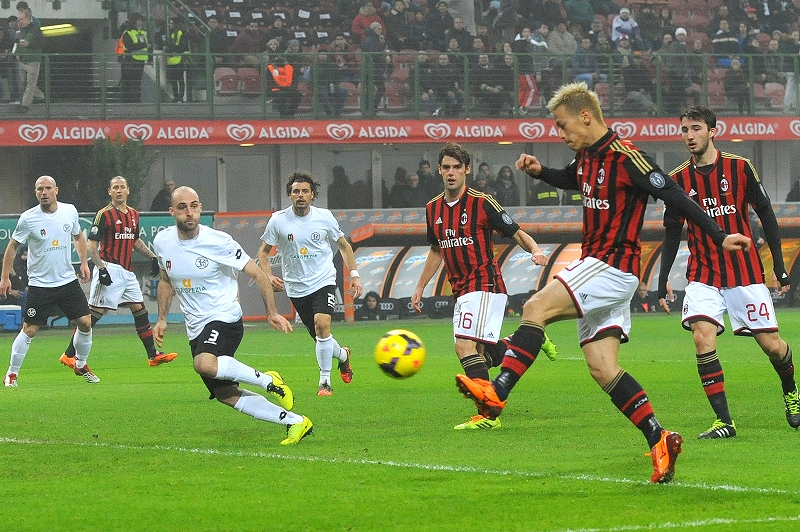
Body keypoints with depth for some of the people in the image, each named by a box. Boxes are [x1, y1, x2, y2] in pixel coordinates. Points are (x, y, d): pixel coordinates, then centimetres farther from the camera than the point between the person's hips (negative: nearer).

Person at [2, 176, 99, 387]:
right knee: (29, 330, -7)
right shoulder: (28, 219, -11)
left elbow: (78, 236, 18)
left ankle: (81, 365, 23)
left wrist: (84, 262, 9)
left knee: (85, 322, 1)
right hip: (39, 284, -4)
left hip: (68, 280, 4)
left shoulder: (70, 211, 0)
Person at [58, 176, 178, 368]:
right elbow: (92, 245, -11)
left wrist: (152, 257, 17)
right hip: (109, 270, -7)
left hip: (127, 272, 7)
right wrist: (101, 269, -20)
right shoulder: (104, 214, -8)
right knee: (95, 313, -9)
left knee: (140, 310, 7)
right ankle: (69, 355, -4)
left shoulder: (134, 215, 13)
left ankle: (153, 355, 13)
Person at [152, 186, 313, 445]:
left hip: (224, 317, -6)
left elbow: (256, 274, -5)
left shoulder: (218, 241, -13)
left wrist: (272, 312, -9)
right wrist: (162, 318, 12)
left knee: (204, 363, -36)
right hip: (196, 328, 6)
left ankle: (268, 381, -17)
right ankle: (294, 421, 11)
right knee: (226, 395, 3)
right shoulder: (162, 242, 1)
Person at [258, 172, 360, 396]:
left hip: (323, 281, -2)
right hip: (296, 287, 2)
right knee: (319, 336, 7)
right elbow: (263, 252, 6)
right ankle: (342, 354, 42)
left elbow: (344, 246, 11)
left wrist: (354, 275, 3)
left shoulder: (324, 217, -3)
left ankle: (325, 381, -12)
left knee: (322, 324, -24)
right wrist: (269, 276, -11)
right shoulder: (278, 220, -4)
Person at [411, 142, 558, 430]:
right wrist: (420, 287, 24)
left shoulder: (482, 203, -9)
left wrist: (535, 250, -25)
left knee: (465, 345, -21)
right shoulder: (433, 209, 10)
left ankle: (488, 414, -20)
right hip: (461, 290, 8)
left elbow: (517, 233, -6)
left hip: (485, 285, -8)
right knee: (482, 354, 11)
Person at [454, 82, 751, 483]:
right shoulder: (586, 156, 13)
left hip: (613, 267, -9)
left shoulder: (625, 158, -14)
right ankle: (659, 441, 0)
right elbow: (570, 180, 37)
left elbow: (674, 196, -15)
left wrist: (719, 237, -17)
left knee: (536, 308, -21)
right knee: (602, 368, 2)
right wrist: (539, 171, 16)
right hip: (595, 267, 10)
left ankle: (496, 394, -26)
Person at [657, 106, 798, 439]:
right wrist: (662, 282, 6)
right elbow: (672, 234, 11)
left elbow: (766, 216, 2)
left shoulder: (739, 168, -3)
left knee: (771, 344, 0)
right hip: (702, 275, 1)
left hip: (745, 271, -1)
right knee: (702, 337, -21)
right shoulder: (678, 180, 2)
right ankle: (724, 421, -18)